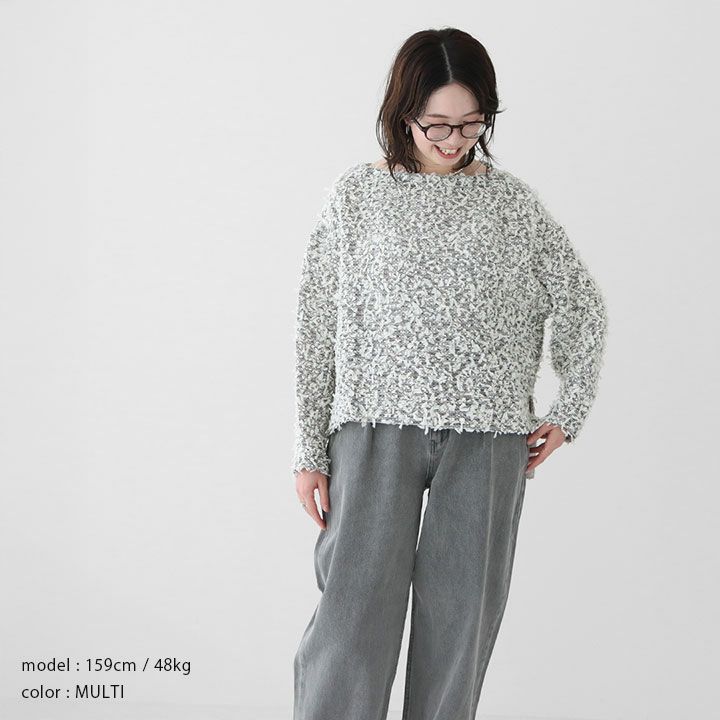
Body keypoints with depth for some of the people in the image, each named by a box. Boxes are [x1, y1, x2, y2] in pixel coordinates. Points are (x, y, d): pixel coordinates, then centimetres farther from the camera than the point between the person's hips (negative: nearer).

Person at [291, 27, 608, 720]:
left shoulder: (514, 202, 8)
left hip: (488, 438, 2)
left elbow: (582, 304, 18)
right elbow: (317, 325, 5)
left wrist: (569, 409, 9)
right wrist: (311, 449, 2)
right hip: (378, 427, -1)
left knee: (460, 623, 3)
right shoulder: (359, 193, 4)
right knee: (355, 618, -8)